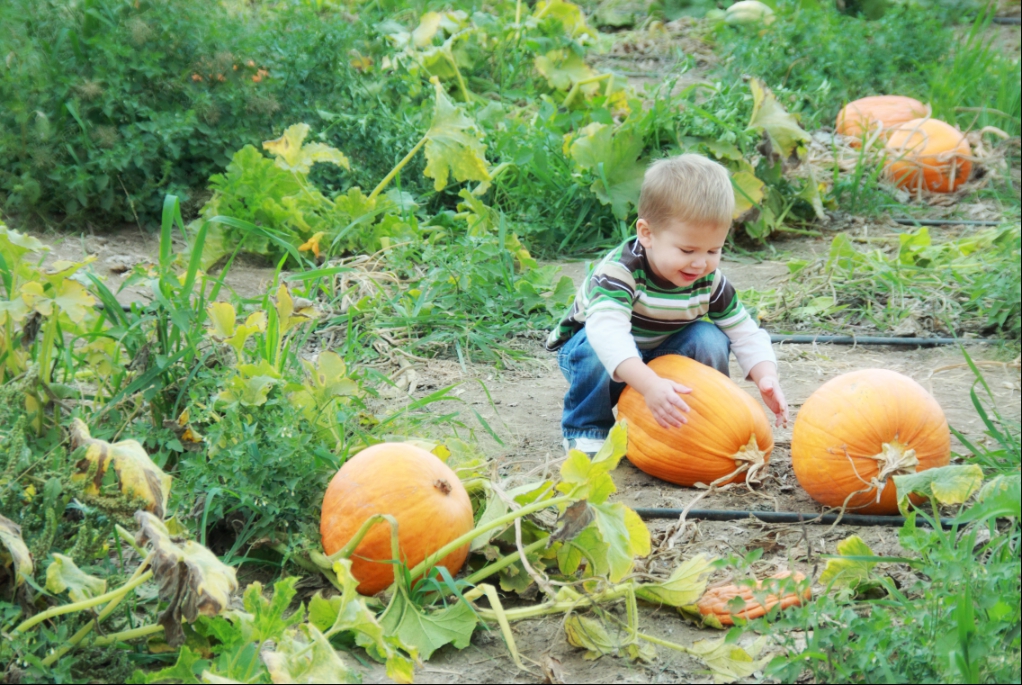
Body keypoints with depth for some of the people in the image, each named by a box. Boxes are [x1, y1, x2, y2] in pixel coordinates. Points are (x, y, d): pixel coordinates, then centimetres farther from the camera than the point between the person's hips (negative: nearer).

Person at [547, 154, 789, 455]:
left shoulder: (710, 280, -17)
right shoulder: (621, 270, -36)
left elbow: (746, 334, -9)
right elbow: (607, 331, -53)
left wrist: (766, 377, -31)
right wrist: (651, 385, -67)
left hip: (657, 359, 4)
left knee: (710, 340, -21)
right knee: (596, 350, -37)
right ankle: (586, 431, -14)